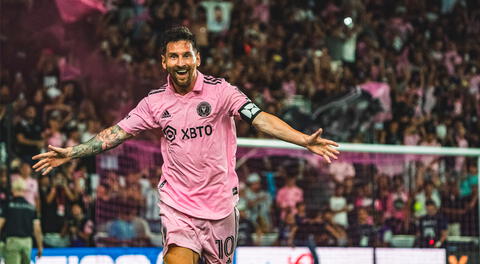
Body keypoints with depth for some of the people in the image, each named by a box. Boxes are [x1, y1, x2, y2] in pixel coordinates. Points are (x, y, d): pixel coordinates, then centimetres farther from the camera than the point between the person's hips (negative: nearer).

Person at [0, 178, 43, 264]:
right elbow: (37, 229, 4)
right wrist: (40, 247, 11)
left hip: (12, 241, -4)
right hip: (27, 241, 4)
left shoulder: (8, 205, -2)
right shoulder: (31, 207, 7)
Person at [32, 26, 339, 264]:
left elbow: (261, 119, -16)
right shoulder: (156, 101, 1)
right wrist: (70, 153, 2)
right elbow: (117, 132, 7)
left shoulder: (219, 90, -7)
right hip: (177, 201, 0)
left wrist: (305, 140, -29)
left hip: (219, 201, 0)